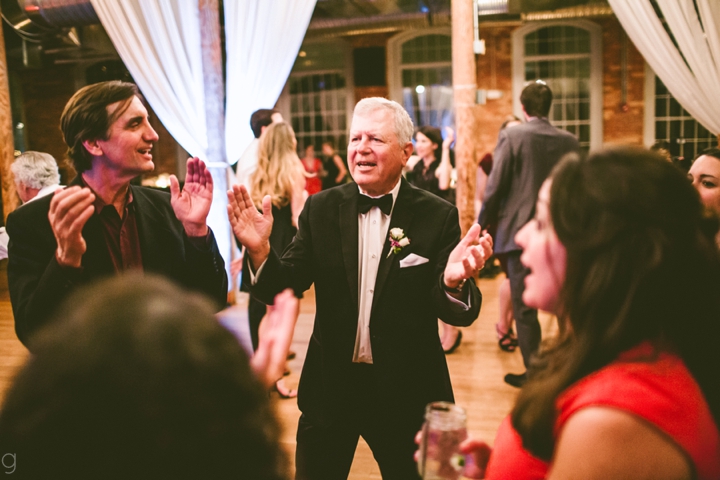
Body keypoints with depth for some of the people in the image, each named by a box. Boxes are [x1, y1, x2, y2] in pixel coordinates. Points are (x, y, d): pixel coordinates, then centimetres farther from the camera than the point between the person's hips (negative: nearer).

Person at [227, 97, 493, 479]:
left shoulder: (437, 216, -9)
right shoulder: (321, 208, -2)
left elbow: (459, 315, -12)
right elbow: (284, 290, -5)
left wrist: (454, 281, -34)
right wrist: (260, 251, -24)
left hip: (406, 389, -1)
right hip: (330, 385, 2)